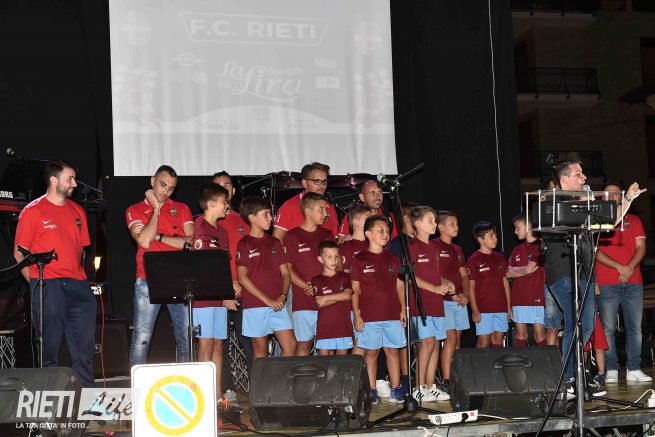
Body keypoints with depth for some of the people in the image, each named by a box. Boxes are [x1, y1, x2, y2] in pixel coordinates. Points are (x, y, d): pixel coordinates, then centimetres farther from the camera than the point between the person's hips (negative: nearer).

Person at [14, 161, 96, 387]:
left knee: (85, 345, 6)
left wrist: (77, 275, 11)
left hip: (78, 285, 5)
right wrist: (38, 284, -4)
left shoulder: (77, 211, 16)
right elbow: (20, 253, -1)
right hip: (48, 286, -5)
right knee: (49, 345, 0)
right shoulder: (33, 211, -1)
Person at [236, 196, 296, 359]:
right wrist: (267, 300, -14)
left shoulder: (274, 243, 14)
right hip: (255, 305, -4)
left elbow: (285, 273, 13)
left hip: (277, 305, 4)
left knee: (290, 346, -3)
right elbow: (242, 278, -9)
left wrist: (283, 296, -6)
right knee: (260, 349, 3)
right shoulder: (244, 244, -1)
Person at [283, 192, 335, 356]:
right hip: (303, 301, -3)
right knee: (303, 344, -1)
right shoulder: (292, 236, 2)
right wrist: (307, 287, -14)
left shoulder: (328, 235, 14)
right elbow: (287, 269, -2)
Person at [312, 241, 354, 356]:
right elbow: (320, 304, -8)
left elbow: (348, 295, -9)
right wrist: (341, 296, -7)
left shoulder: (344, 277, 10)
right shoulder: (317, 280, 4)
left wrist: (326, 298, -11)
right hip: (325, 328, -2)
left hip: (344, 326, 2)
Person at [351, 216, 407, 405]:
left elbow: (399, 285, 15)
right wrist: (356, 314, -6)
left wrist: (403, 309, 7)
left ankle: (396, 389, 9)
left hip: (392, 314, 3)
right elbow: (355, 289, 0)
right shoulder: (360, 259, 0)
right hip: (369, 316, -3)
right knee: (370, 352, 2)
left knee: (392, 350, 5)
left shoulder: (392, 258, 12)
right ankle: (371, 392, 7)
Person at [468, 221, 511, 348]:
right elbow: (471, 286, -6)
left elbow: (505, 282, 16)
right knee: (484, 341, -5)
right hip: (483, 308, -5)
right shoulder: (474, 259, -5)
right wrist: (474, 309, -11)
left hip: (501, 307, 5)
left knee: (498, 339, 8)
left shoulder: (500, 258, 12)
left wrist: (508, 306, 13)